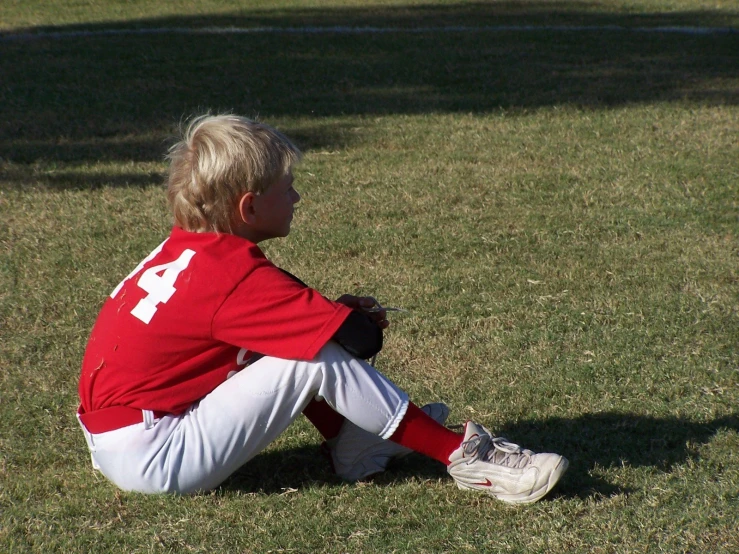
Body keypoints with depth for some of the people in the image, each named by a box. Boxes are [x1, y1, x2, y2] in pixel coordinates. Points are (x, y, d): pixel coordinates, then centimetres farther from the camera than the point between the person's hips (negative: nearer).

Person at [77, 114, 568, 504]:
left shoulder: (187, 250, 6)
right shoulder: (237, 273, -21)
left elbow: (278, 311, 22)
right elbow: (361, 341, -22)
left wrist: (337, 311, 6)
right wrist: (365, 323, 3)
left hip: (115, 438, 9)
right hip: (153, 462, -9)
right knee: (320, 357, -16)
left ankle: (356, 443, 11)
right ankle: (462, 455, -9)